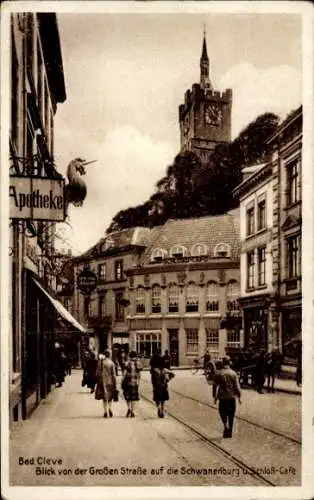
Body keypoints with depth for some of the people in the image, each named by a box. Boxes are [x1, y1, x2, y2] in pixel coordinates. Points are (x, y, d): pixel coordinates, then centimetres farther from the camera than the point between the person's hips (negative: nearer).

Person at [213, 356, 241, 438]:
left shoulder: (218, 373, -7)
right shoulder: (233, 373, -4)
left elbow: (216, 386, -4)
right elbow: (237, 386, -4)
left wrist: (215, 397, 4)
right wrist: (239, 396, 5)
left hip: (222, 397, -2)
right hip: (232, 397, 2)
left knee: (222, 411, 12)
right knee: (231, 415, 13)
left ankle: (225, 424, -14)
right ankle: (229, 432, 19)